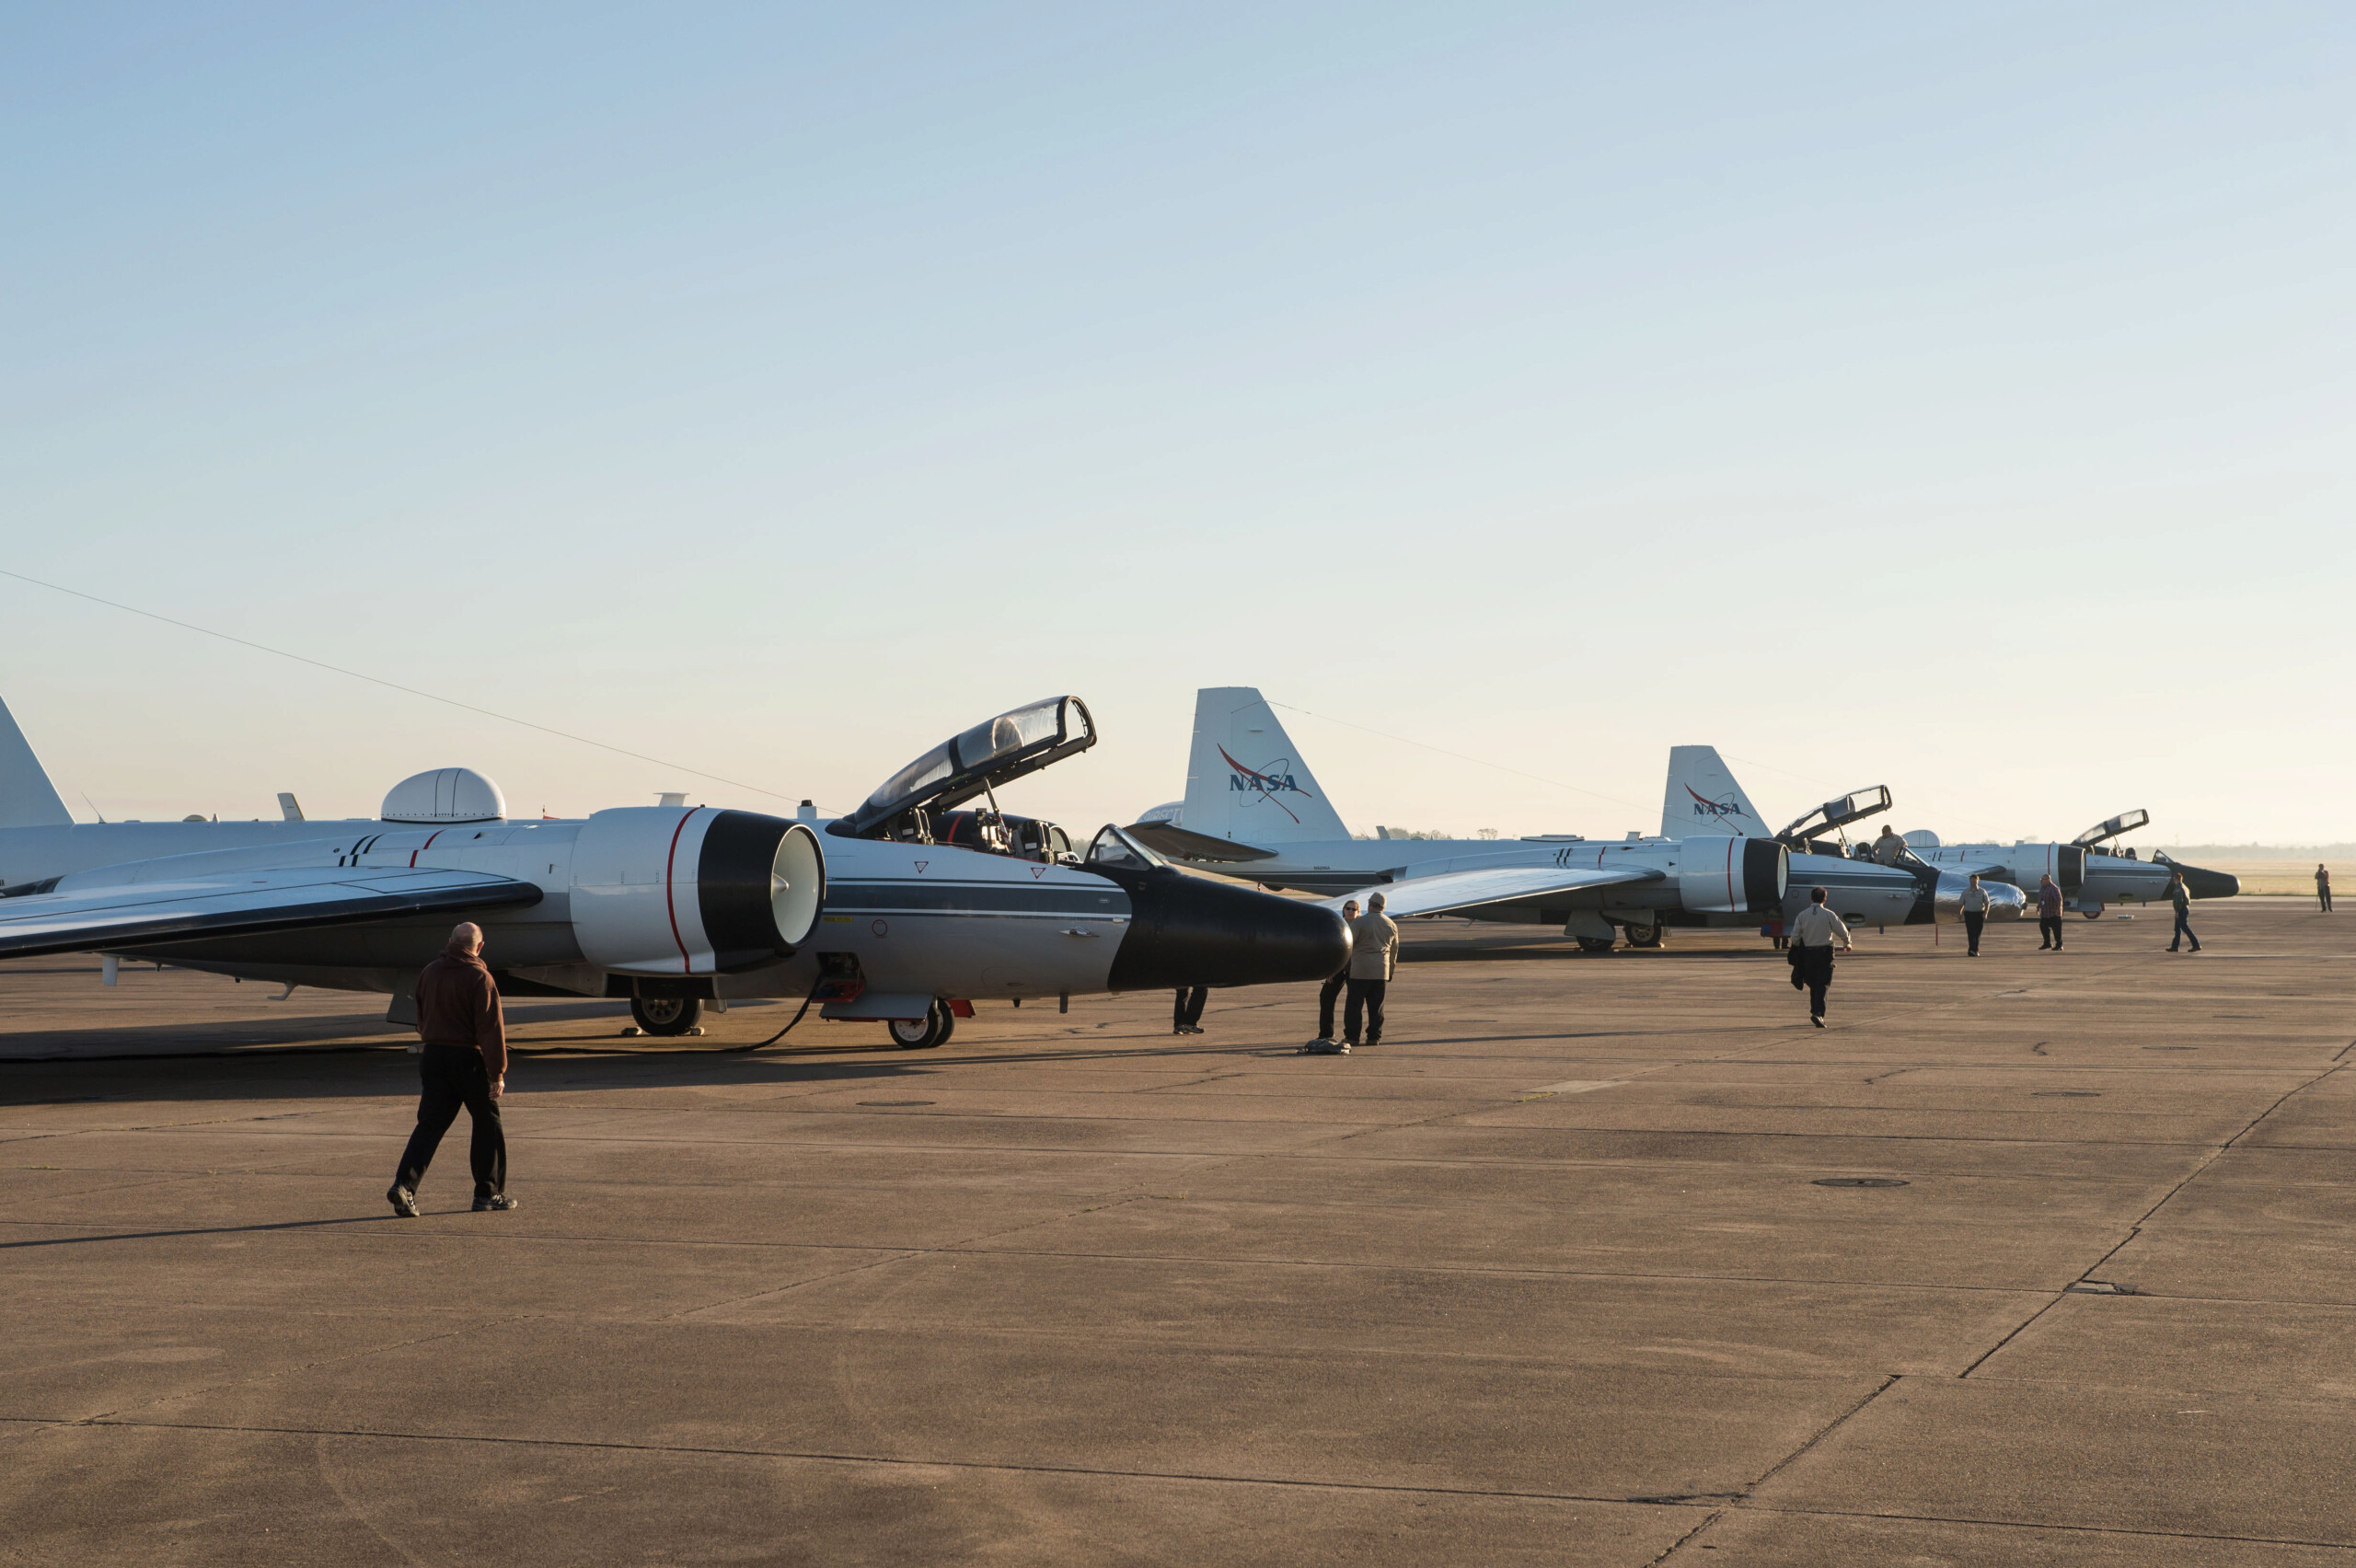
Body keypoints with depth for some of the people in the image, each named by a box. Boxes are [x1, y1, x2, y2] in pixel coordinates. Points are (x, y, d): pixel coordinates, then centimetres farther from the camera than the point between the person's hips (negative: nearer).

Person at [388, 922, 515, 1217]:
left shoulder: (429, 972, 8)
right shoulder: (479, 978, -12)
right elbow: (491, 1029, -15)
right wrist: (497, 1072, -12)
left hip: (434, 1057, 5)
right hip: (469, 1059, -5)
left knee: (430, 1124, 4)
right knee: (487, 1123, 9)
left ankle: (405, 1184, -14)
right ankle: (489, 1192, 14)